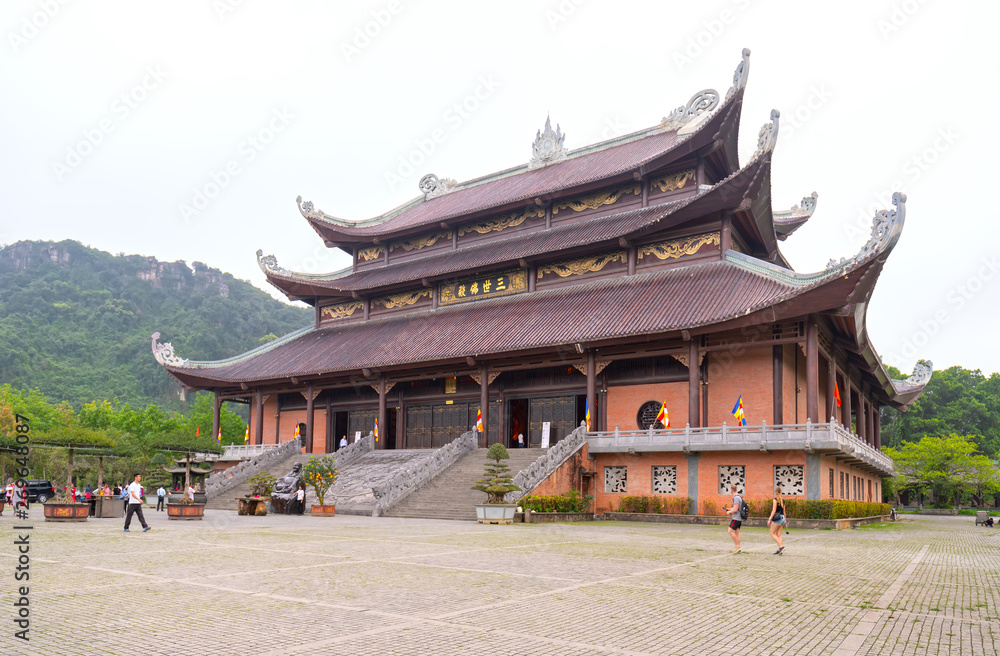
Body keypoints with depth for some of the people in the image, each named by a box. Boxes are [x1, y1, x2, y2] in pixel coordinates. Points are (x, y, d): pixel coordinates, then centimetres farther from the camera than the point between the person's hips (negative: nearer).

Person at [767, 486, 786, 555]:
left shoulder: (775, 499, -11)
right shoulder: (782, 499, 11)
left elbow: (774, 510, -16)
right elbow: (784, 511, 16)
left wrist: (769, 519, -15)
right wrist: (784, 520, 24)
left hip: (777, 518, -8)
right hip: (782, 518, 8)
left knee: (772, 533, -1)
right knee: (779, 535, 8)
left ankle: (781, 546, -13)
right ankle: (779, 550, 3)